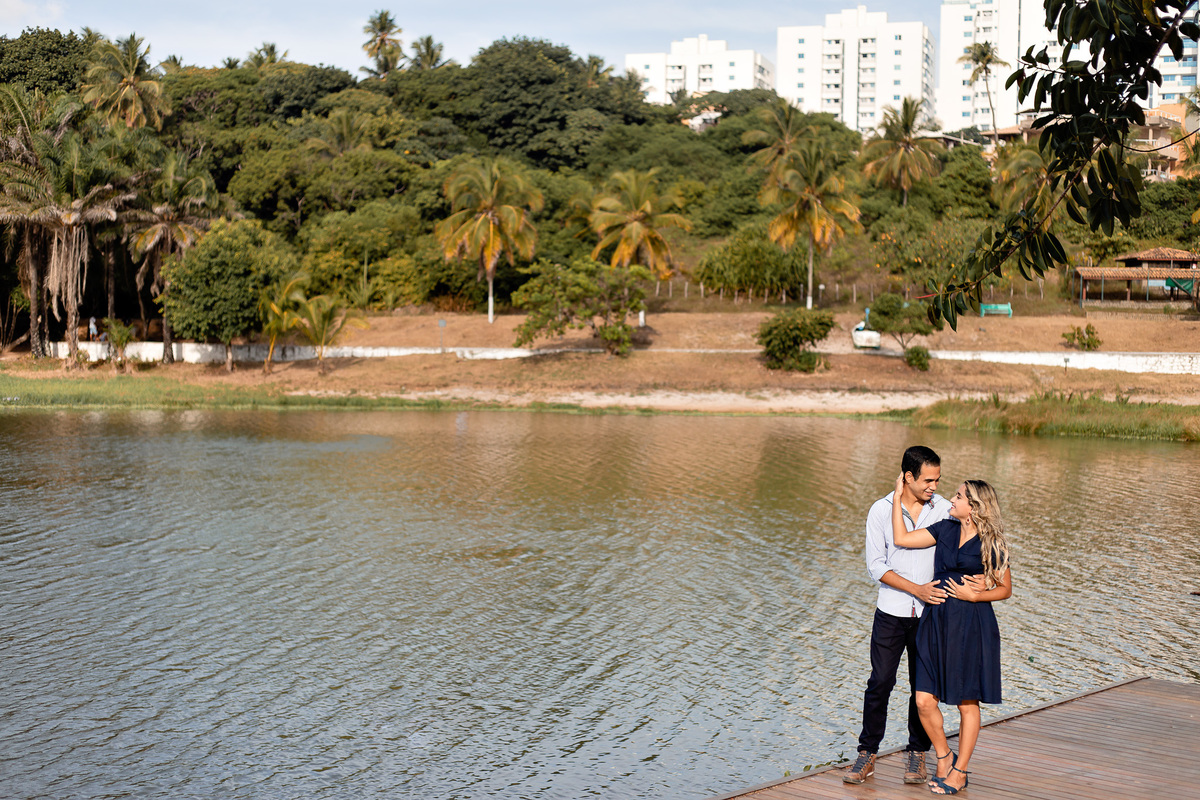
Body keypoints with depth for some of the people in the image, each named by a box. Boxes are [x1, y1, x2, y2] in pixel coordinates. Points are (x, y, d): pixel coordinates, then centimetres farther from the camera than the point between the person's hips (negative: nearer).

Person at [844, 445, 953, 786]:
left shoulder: (944, 509, -1)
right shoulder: (881, 511, -5)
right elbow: (876, 565, -7)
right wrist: (917, 589, -16)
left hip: (929, 614, 1)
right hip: (892, 612, -1)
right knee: (880, 683, -2)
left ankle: (917, 753, 20)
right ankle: (867, 754, 9)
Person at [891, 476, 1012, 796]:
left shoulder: (990, 543, -6)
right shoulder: (946, 529, 6)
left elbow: (1005, 589, 2)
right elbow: (901, 538, 3)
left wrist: (974, 595, -13)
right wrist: (898, 496, 3)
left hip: (972, 627, -4)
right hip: (938, 621, 4)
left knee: (967, 703, 7)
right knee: (924, 700, -1)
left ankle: (960, 771, 21)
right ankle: (944, 757, 23)